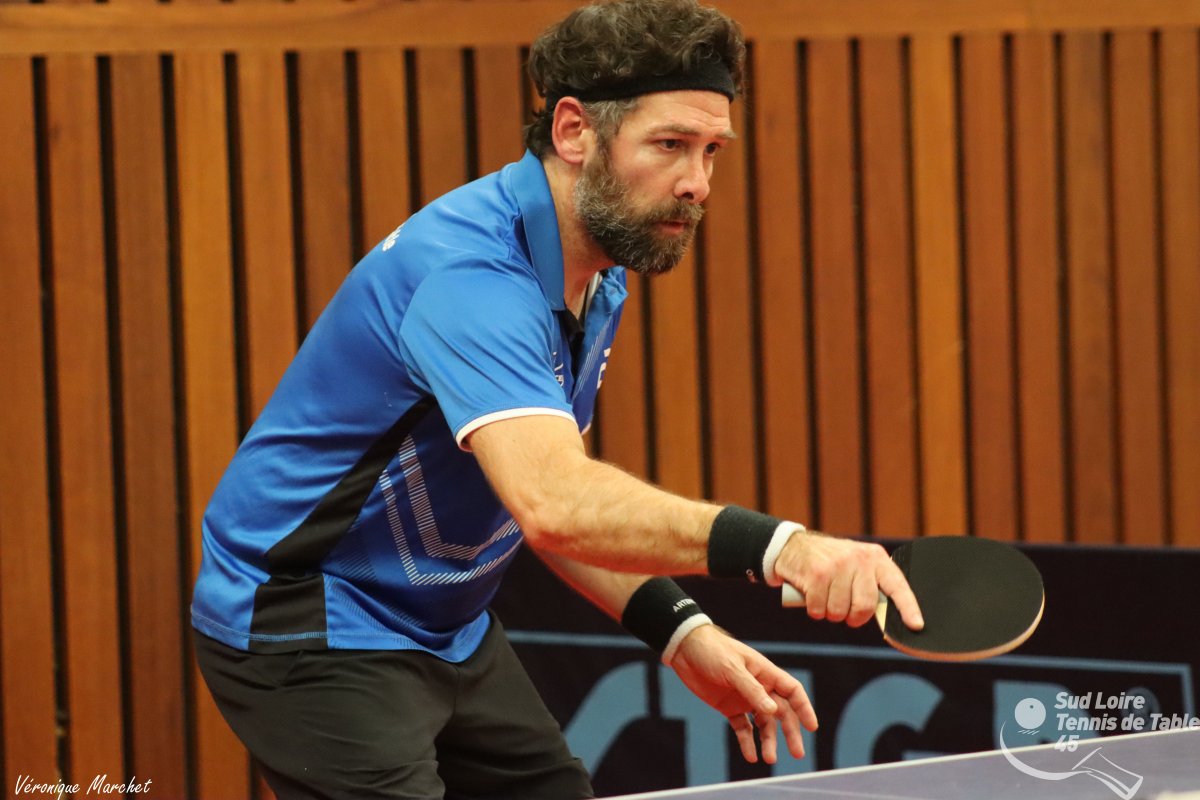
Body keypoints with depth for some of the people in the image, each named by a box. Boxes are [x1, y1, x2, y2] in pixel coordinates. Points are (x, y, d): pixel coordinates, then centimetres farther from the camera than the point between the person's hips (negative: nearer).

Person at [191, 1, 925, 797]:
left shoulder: (594, 282, 3)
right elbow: (552, 503, -44)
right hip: (311, 631, -10)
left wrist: (681, 630, -1)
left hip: (445, 629, 10)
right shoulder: (466, 274, -29)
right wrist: (775, 546, -54)